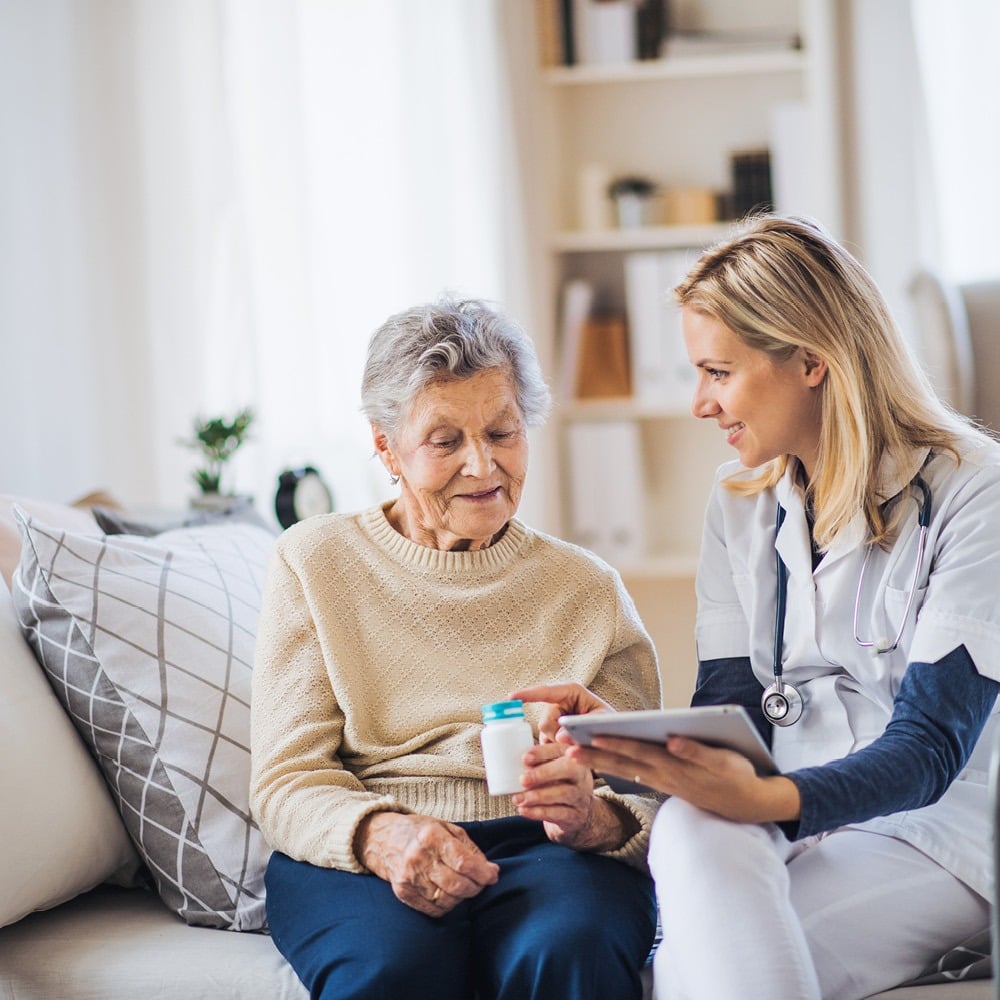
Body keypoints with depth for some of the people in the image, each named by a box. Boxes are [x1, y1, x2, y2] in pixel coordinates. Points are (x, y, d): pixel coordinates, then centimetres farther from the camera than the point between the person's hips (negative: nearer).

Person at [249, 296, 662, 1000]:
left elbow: (649, 801, 6)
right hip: (351, 856, -1)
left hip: (544, 852, 1)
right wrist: (380, 835, -21)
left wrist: (594, 818, -19)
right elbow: (286, 782, 2)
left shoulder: (587, 590, 14)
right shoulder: (315, 563, 10)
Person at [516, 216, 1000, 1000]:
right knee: (692, 832, -33)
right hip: (783, 824, 5)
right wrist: (617, 732, -16)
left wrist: (766, 799, -35)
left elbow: (930, 745, -16)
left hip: (929, 836, -5)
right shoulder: (741, 503, 12)